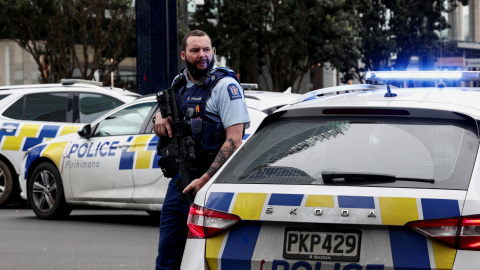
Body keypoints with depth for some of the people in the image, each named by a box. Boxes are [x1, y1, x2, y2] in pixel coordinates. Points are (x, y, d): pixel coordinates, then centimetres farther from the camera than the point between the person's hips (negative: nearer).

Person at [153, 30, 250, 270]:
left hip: (210, 184, -7)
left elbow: (234, 140, -18)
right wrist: (160, 116, 3)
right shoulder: (179, 83, 13)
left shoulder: (225, 85, -10)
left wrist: (205, 180, -23)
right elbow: (161, 132, 28)